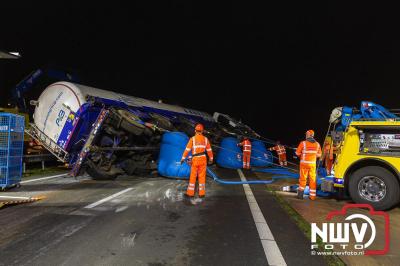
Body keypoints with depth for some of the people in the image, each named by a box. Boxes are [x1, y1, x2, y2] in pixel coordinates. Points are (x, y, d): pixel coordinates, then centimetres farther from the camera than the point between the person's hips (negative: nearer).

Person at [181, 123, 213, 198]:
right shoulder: (205, 139, 2)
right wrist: (211, 159, 20)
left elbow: (187, 149, -7)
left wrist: (183, 158, 1)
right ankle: (201, 193, 11)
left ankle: (190, 192, 12)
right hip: (203, 159, 2)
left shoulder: (192, 139, -5)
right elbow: (209, 150, 7)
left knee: (193, 176, 7)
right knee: (202, 176, 8)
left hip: (195, 159, -2)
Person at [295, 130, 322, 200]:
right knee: (313, 180, 8)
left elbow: (297, 153, -4)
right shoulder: (317, 144, 1)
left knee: (303, 179, 7)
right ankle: (312, 196, 11)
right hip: (313, 164, 2)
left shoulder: (303, 143, -11)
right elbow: (319, 155, 9)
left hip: (304, 163, -2)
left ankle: (300, 194, 7)